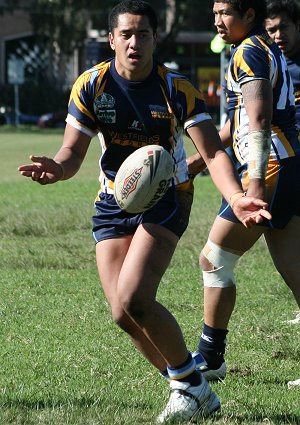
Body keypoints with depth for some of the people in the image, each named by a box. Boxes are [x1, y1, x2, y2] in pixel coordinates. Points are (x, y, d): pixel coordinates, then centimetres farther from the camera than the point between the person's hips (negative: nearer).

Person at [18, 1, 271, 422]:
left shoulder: (176, 89, -15)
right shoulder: (91, 86, -7)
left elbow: (213, 152, -20)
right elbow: (74, 151, -4)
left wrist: (236, 198, -38)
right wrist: (56, 168, -29)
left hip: (165, 200, -4)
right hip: (113, 202, 4)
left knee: (134, 299, -22)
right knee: (123, 314, -5)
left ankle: (192, 384, -3)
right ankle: (190, 389, 14)